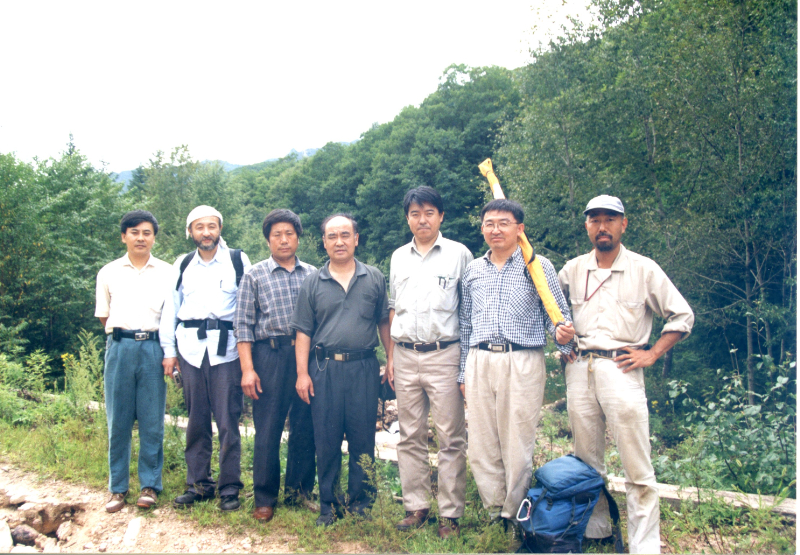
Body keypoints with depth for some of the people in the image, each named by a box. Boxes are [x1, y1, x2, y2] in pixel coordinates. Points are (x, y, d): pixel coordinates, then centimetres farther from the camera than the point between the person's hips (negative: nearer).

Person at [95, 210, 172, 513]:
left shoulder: (167, 273, 7)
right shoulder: (109, 273, 10)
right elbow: (104, 316, 15)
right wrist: (121, 336, 6)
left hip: (153, 348, -1)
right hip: (119, 348, 1)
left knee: (152, 421, 1)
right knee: (118, 420, 3)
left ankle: (149, 485, 11)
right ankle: (117, 487, 12)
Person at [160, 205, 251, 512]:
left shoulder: (238, 260, 5)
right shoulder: (182, 265, 13)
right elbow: (170, 308, 14)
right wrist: (169, 351, 8)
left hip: (226, 349, -3)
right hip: (190, 349, 3)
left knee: (227, 421, -2)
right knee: (196, 421, 8)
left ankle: (230, 487, 8)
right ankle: (198, 483, 19)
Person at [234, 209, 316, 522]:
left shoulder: (312, 274, 12)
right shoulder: (255, 276, 6)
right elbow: (243, 324, 1)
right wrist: (247, 368, -7)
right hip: (270, 355, -2)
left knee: (306, 427, 6)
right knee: (267, 430, 0)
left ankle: (300, 491, 22)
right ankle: (265, 498, 12)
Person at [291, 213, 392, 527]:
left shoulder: (374, 279, 7)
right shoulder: (313, 283, 8)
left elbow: (384, 322, 10)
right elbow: (303, 332, 6)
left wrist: (391, 361, 4)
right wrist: (302, 373, 0)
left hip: (364, 368, 0)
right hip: (325, 369, 1)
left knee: (363, 438, 4)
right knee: (326, 439, 5)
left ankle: (361, 501, 17)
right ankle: (328, 504, 17)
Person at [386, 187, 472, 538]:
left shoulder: (458, 254, 1)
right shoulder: (399, 257, 14)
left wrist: (469, 360, -5)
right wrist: (391, 356, 12)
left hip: (444, 354, -4)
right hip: (405, 356, 4)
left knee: (451, 438, -1)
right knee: (410, 437, 9)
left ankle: (450, 513, 7)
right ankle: (416, 507, 19)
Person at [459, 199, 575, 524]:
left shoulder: (539, 267, 4)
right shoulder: (472, 271, 15)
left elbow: (558, 315, 5)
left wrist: (562, 333, -18)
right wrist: (464, 373, 17)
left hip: (522, 363, -4)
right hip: (479, 362, 4)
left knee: (517, 444, -1)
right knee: (481, 443, 5)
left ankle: (514, 517, 14)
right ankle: (494, 511, 19)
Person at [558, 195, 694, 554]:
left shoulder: (644, 269, 2)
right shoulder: (572, 270, 11)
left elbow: (682, 315, 4)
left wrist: (652, 353, -3)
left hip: (620, 369, -4)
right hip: (579, 370, 4)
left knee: (637, 467, -6)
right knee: (587, 461, 11)